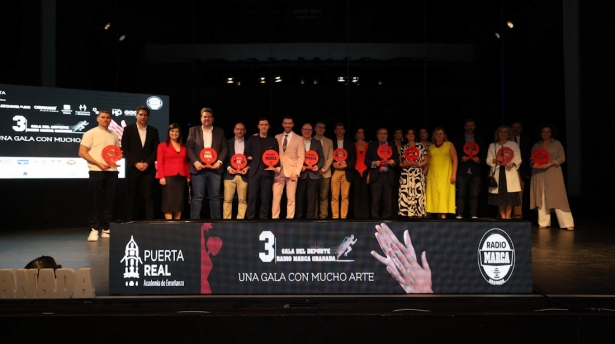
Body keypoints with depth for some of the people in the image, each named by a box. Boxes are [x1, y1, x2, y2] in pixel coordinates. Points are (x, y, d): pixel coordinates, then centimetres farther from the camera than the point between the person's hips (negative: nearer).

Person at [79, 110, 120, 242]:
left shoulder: (114, 136, 16)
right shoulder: (90, 133, 1)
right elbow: (82, 152, -6)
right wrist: (98, 163, -15)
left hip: (112, 171, 5)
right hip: (96, 171, -5)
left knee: (109, 201, 6)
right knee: (95, 201, -4)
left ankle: (106, 229, 14)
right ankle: (94, 229, 1)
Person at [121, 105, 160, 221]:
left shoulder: (153, 131, 10)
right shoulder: (128, 129, 5)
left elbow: (156, 150, 5)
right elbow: (125, 149, -1)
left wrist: (147, 163, -8)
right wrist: (136, 163, -10)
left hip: (148, 168, 1)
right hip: (133, 168, -1)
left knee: (149, 196, -2)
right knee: (132, 197, 2)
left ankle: (150, 220, -2)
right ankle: (130, 221, 6)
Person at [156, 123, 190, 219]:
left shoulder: (183, 147, 15)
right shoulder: (162, 145, 4)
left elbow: (186, 163, 15)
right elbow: (160, 163, -2)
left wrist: (188, 176, 8)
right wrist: (161, 177, -11)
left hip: (181, 178, 4)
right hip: (168, 177, -4)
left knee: (179, 201, 5)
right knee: (168, 201, -4)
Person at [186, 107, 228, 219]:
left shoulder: (220, 131, 12)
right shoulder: (193, 130, 9)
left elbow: (224, 148, 8)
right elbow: (189, 147, 2)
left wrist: (219, 161, -8)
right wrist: (195, 162, -11)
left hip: (214, 169, 1)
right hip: (198, 168, -1)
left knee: (215, 196, 4)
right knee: (197, 197, -2)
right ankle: (195, 219, 3)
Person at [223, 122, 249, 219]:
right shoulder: (228, 142, 12)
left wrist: (247, 167, -7)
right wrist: (228, 167, -7)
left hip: (243, 175, 0)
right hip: (230, 174, 0)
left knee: (242, 200, -2)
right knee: (227, 199, -4)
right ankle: (226, 219, 1)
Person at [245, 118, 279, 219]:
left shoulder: (273, 141, 13)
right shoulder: (252, 140, 13)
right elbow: (247, 154, 12)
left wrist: (277, 167, -6)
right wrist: (248, 162, -7)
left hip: (268, 171, 0)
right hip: (254, 171, 0)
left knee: (265, 197, 1)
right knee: (252, 196, -3)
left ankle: (263, 217, 7)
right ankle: (250, 217, 2)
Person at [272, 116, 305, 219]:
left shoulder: (298, 139, 5)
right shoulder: (277, 137, 12)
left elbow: (301, 157, 0)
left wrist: (296, 172, -8)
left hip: (291, 172, -2)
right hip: (278, 172, 2)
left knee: (291, 198, 0)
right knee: (276, 197, -2)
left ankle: (290, 218, 6)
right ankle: (274, 217, 3)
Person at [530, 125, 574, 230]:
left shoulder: (556, 143, 6)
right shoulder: (536, 145, 15)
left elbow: (562, 158, 0)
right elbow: (532, 158, 14)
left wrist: (549, 164, -14)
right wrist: (534, 164, -9)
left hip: (553, 173, -3)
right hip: (539, 174, 3)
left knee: (558, 197, -8)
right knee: (541, 197, 1)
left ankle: (567, 223, -6)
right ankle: (544, 222, 5)